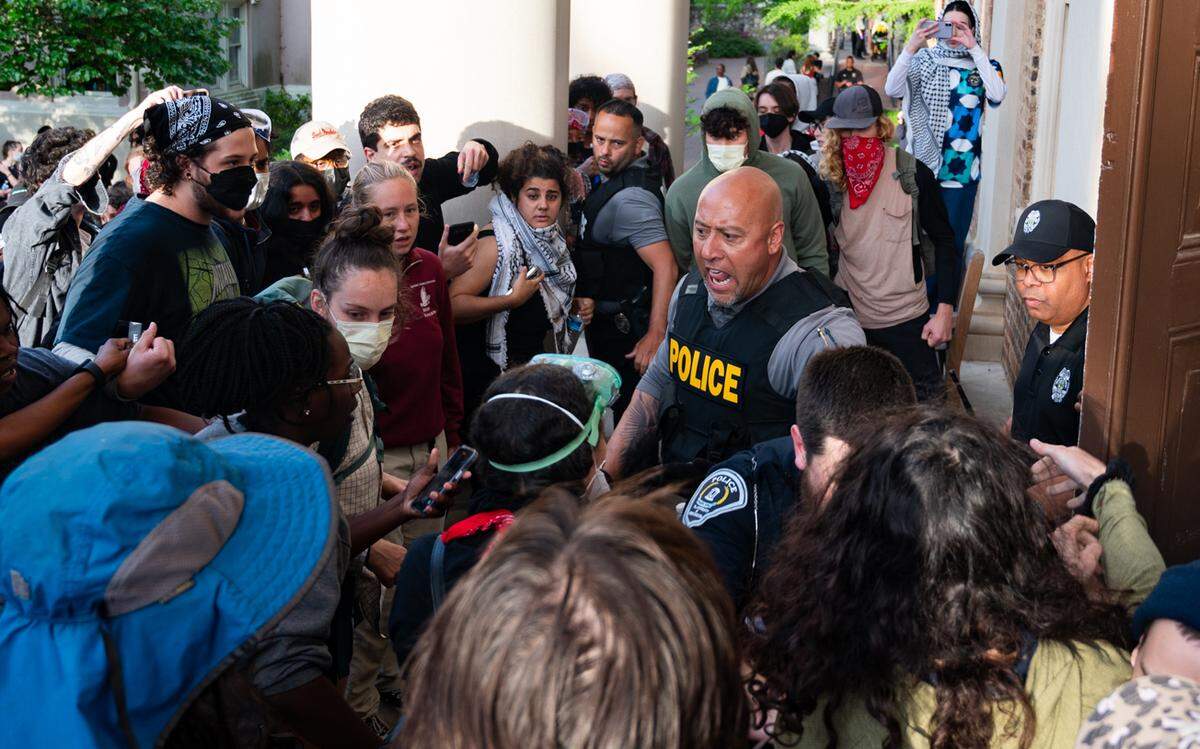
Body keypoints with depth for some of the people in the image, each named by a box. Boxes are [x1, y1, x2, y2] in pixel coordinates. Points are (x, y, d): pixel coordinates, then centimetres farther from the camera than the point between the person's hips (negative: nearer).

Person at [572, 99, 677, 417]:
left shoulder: (629, 198, -25)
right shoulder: (611, 178, 7)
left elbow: (665, 266, -31)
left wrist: (656, 336, -32)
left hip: (624, 330, -10)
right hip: (606, 320, 10)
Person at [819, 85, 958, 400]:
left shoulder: (913, 175, -9)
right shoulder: (829, 179, -3)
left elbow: (943, 241, -3)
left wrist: (945, 311, -7)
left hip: (907, 318, -2)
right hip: (848, 318, 2)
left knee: (927, 400, 7)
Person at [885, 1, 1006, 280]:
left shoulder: (984, 66, 6)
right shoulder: (925, 60, 5)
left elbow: (997, 95, -15)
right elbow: (892, 90, -9)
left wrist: (974, 48, -14)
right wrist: (911, 47, -19)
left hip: (961, 173, 0)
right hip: (922, 167, 0)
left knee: (952, 245, 4)